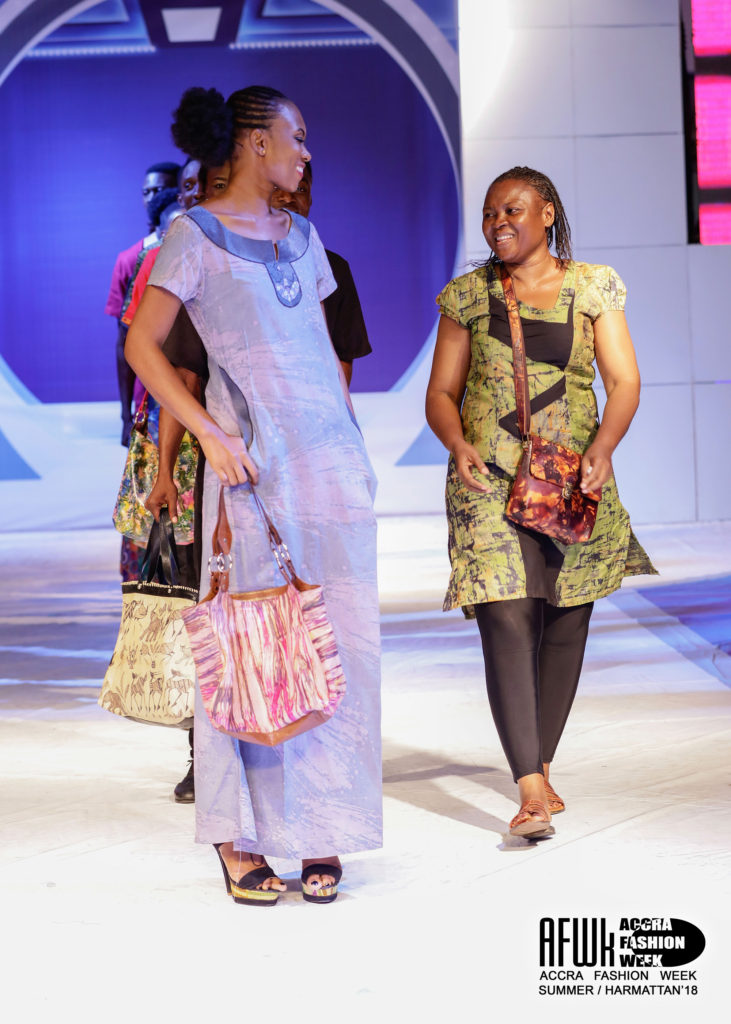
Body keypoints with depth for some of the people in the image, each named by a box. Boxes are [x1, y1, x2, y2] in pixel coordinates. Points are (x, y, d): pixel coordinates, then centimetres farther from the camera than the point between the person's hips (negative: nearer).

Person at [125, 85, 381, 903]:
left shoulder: (300, 234, 17)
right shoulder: (196, 234, -1)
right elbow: (142, 346, -6)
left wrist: (350, 444, 14)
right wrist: (211, 436, -14)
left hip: (332, 453, 6)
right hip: (253, 461, -5)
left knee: (337, 638, 1)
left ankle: (320, 832, 8)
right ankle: (237, 837, 3)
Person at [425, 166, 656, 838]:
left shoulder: (593, 288, 7)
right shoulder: (468, 296, 8)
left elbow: (624, 382, 0)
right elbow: (442, 392, 7)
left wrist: (602, 448, -18)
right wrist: (458, 445, -14)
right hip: (490, 480, -1)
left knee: (566, 624, 7)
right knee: (506, 621, -14)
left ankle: (541, 763, 24)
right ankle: (532, 789, -18)